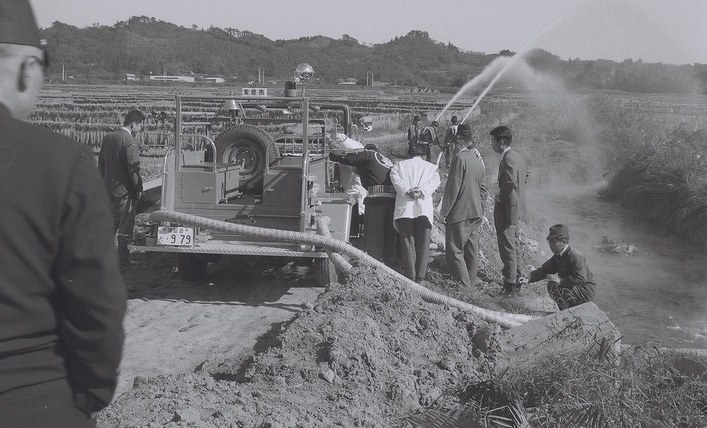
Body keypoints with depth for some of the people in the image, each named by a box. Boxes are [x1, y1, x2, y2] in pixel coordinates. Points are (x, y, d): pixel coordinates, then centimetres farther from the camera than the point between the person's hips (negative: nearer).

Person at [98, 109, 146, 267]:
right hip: (125, 189, -7)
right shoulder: (130, 141, -16)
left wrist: (104, 183, 20)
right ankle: (124, 258, 6)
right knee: (125, 225, 1)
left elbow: (101, 163, 14)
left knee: (111, 223, 18)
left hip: (109, 188, 7)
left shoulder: (108, 137, 8)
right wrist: (139, 188, -9)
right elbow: (133, 167, -18)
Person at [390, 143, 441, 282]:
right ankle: (420, 278, 3)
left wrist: (407, 190, -11)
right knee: (423, 243, 4)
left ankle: (410, 277, -3)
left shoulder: (400, 165, 17)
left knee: (407, 243, 1)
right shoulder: (431, 167, 17)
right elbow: (434, 181, -1)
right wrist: (421, 191, -12)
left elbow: (395, 177, -2)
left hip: (404, 207, 0)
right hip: (424, 208, 0)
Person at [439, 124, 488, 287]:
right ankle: (471, 283, 22)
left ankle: (464, 285, -5)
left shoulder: (460, 158, -17)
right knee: (471, 249, 15)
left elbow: (453, 188, -17)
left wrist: (444, 211, -9)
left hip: (460, 213, -8)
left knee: (454, 251, -2)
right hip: (476, 213, 8)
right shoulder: (478, 159, 8)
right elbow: (483, 188, 16)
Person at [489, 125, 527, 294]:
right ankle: (518, 278, 28)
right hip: (516, 208, 10)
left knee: (508, 247, -3)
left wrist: (500, 198, -19)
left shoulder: (508, 159, -21)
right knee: (515, 244, 18)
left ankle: (510, 284, 2)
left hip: (506, 209, -10)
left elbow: (511, 183, -33)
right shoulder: (518, 157, 10)